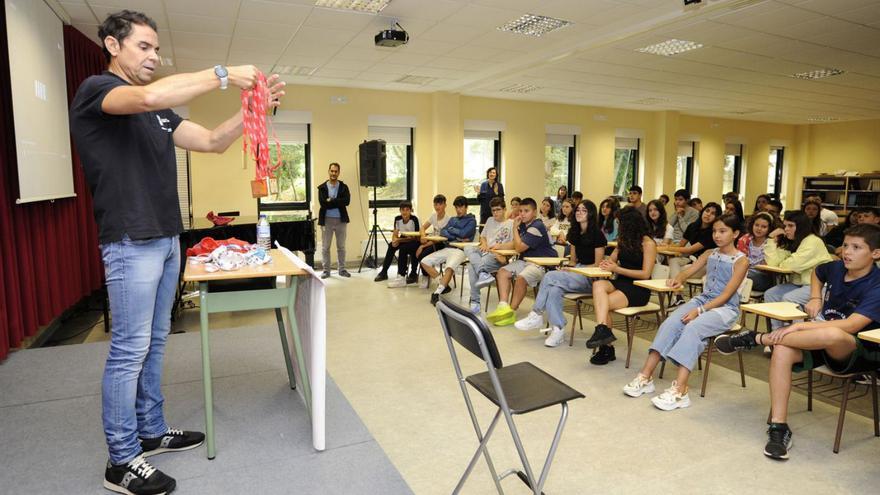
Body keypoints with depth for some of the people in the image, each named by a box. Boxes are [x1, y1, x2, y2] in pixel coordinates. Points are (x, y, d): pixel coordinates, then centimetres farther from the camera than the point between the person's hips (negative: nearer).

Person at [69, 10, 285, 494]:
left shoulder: (160, 112, 17)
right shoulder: (94, 90, -6)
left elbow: (212, 141, 13)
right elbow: (149, 96, -28)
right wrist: (222, 74, -22)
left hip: (166, 239, 8)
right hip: (130, 242, -8)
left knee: (154, 343, 14)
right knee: (129, 350, -2)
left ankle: (152, 431, 27)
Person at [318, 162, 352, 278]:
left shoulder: (344, 187, 4)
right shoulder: (322, 187, 1)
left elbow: (346, 201, -13)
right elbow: (323, 203, -13)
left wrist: (331, 201, -15)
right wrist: (338, 202, -13)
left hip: (341, 220, 1)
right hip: (327, 220, -1)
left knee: (341, 247, 9)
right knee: (325, 247, 3)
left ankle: (342, 269, 19)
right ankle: (326, 270, 13)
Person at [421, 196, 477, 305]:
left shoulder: (471, 220, 7)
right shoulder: (453, 219, 25)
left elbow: (463, 233, -11)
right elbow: (442, 232, 9)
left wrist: (451, 229, 6)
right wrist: (457, 237, -6)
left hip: (460, 250, -7)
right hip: (447, 248, 7)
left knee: (449, 267, -36)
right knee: (425, 262, -7)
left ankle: (437, 293, -38)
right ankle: (443, 284, -5)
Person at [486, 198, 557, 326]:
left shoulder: (536, 227, -17)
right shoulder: (523, 225, 11)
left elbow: (519, 248, -17)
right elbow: (516, 244, 15)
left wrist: (515, 228, -8)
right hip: (526, 261, 10)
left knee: (521, 278, -32)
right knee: (502, 272, -3)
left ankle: (511, 311, -17)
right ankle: (503, 306, -18)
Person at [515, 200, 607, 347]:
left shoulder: (596, 234, -8)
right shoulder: (575, 233, 15)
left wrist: (574, 270, -15)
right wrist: (568, 268, -2)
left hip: (591, 278, -6)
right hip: (576, 273, 7)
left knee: (550, 276, -27)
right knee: (554, 290, -27)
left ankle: (536, 315, -17)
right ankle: (558, 330, -26)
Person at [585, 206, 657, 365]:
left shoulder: (648, 243, -5)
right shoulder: (623, 240, 17)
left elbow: (645, 274, -11)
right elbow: (612, 260, 24)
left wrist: (617, 269, -13)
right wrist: (608, 264, -1)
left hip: (638, 289, -6)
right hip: (621, 283, 6)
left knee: (600, 302, -28)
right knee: (598, 285, -30)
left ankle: (606, 347, -22)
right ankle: (603, 329, -38)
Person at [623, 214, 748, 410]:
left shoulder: (741, 261, -5)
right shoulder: (709, 254, 14)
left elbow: (726, 294, -13)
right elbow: (688, 271, 15)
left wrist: (699, 311, -24)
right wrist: (679, 279, -12)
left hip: (725, 308, -5)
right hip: (702, 299, 5)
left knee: (692, 328, -34)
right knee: (669, 323, -23)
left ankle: (679, 390, -40)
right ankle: (645, 376, -26)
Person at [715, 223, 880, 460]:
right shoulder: (836, 268, 4)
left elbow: (850, 326, -30)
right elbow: (817, 273, 30)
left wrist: (798, 326, -34)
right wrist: (815, 298, 11)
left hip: (858, 352, -6)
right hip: (820, 343, 6)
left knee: (832, 335, -42)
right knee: (782, 351, -28)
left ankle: (755, 339, -22)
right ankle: (779, 427, -27)